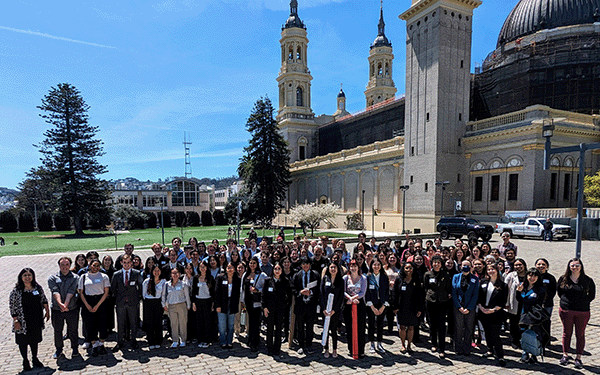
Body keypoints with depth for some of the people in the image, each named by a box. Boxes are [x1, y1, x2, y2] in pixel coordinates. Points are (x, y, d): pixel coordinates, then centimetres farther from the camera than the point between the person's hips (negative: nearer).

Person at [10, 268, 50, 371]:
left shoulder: (38, 288, -2)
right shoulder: (16, 291, -13)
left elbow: (44, 300, 9)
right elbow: (12, 307, -10)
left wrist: (47, 311, 5)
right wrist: (15, 321, -13)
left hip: (36, 320, 3)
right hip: (23, 322, -3)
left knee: (35, 340, 16)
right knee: (23, 341, 11)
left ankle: (35, 359, 34)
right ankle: (25, 362, 29)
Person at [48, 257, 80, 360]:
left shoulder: (75, 278, 0)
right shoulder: (52, 278, 1)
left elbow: (71, 292, -11)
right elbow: (55, 292, -13)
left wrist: (66, 304, -24)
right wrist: (60, 303, -27)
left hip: (72, 309, -1)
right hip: (57, 309, 1)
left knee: (73, 330, 8)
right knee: (57, 331, 11)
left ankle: (75, 348, 25)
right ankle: (59, 350, 30)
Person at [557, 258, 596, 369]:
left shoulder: (588, 280, -1)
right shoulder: (563, 279, 2)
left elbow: (592, 295, 7)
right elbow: (559, 292, 13)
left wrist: (583, 303, 1)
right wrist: (566, 301, 4)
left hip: (582, 312, -1)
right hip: (566, 310, 1)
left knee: (580, 335, 6)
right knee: (567, 333, 9)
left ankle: (578, 358, 16)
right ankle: (565, 355, 20)